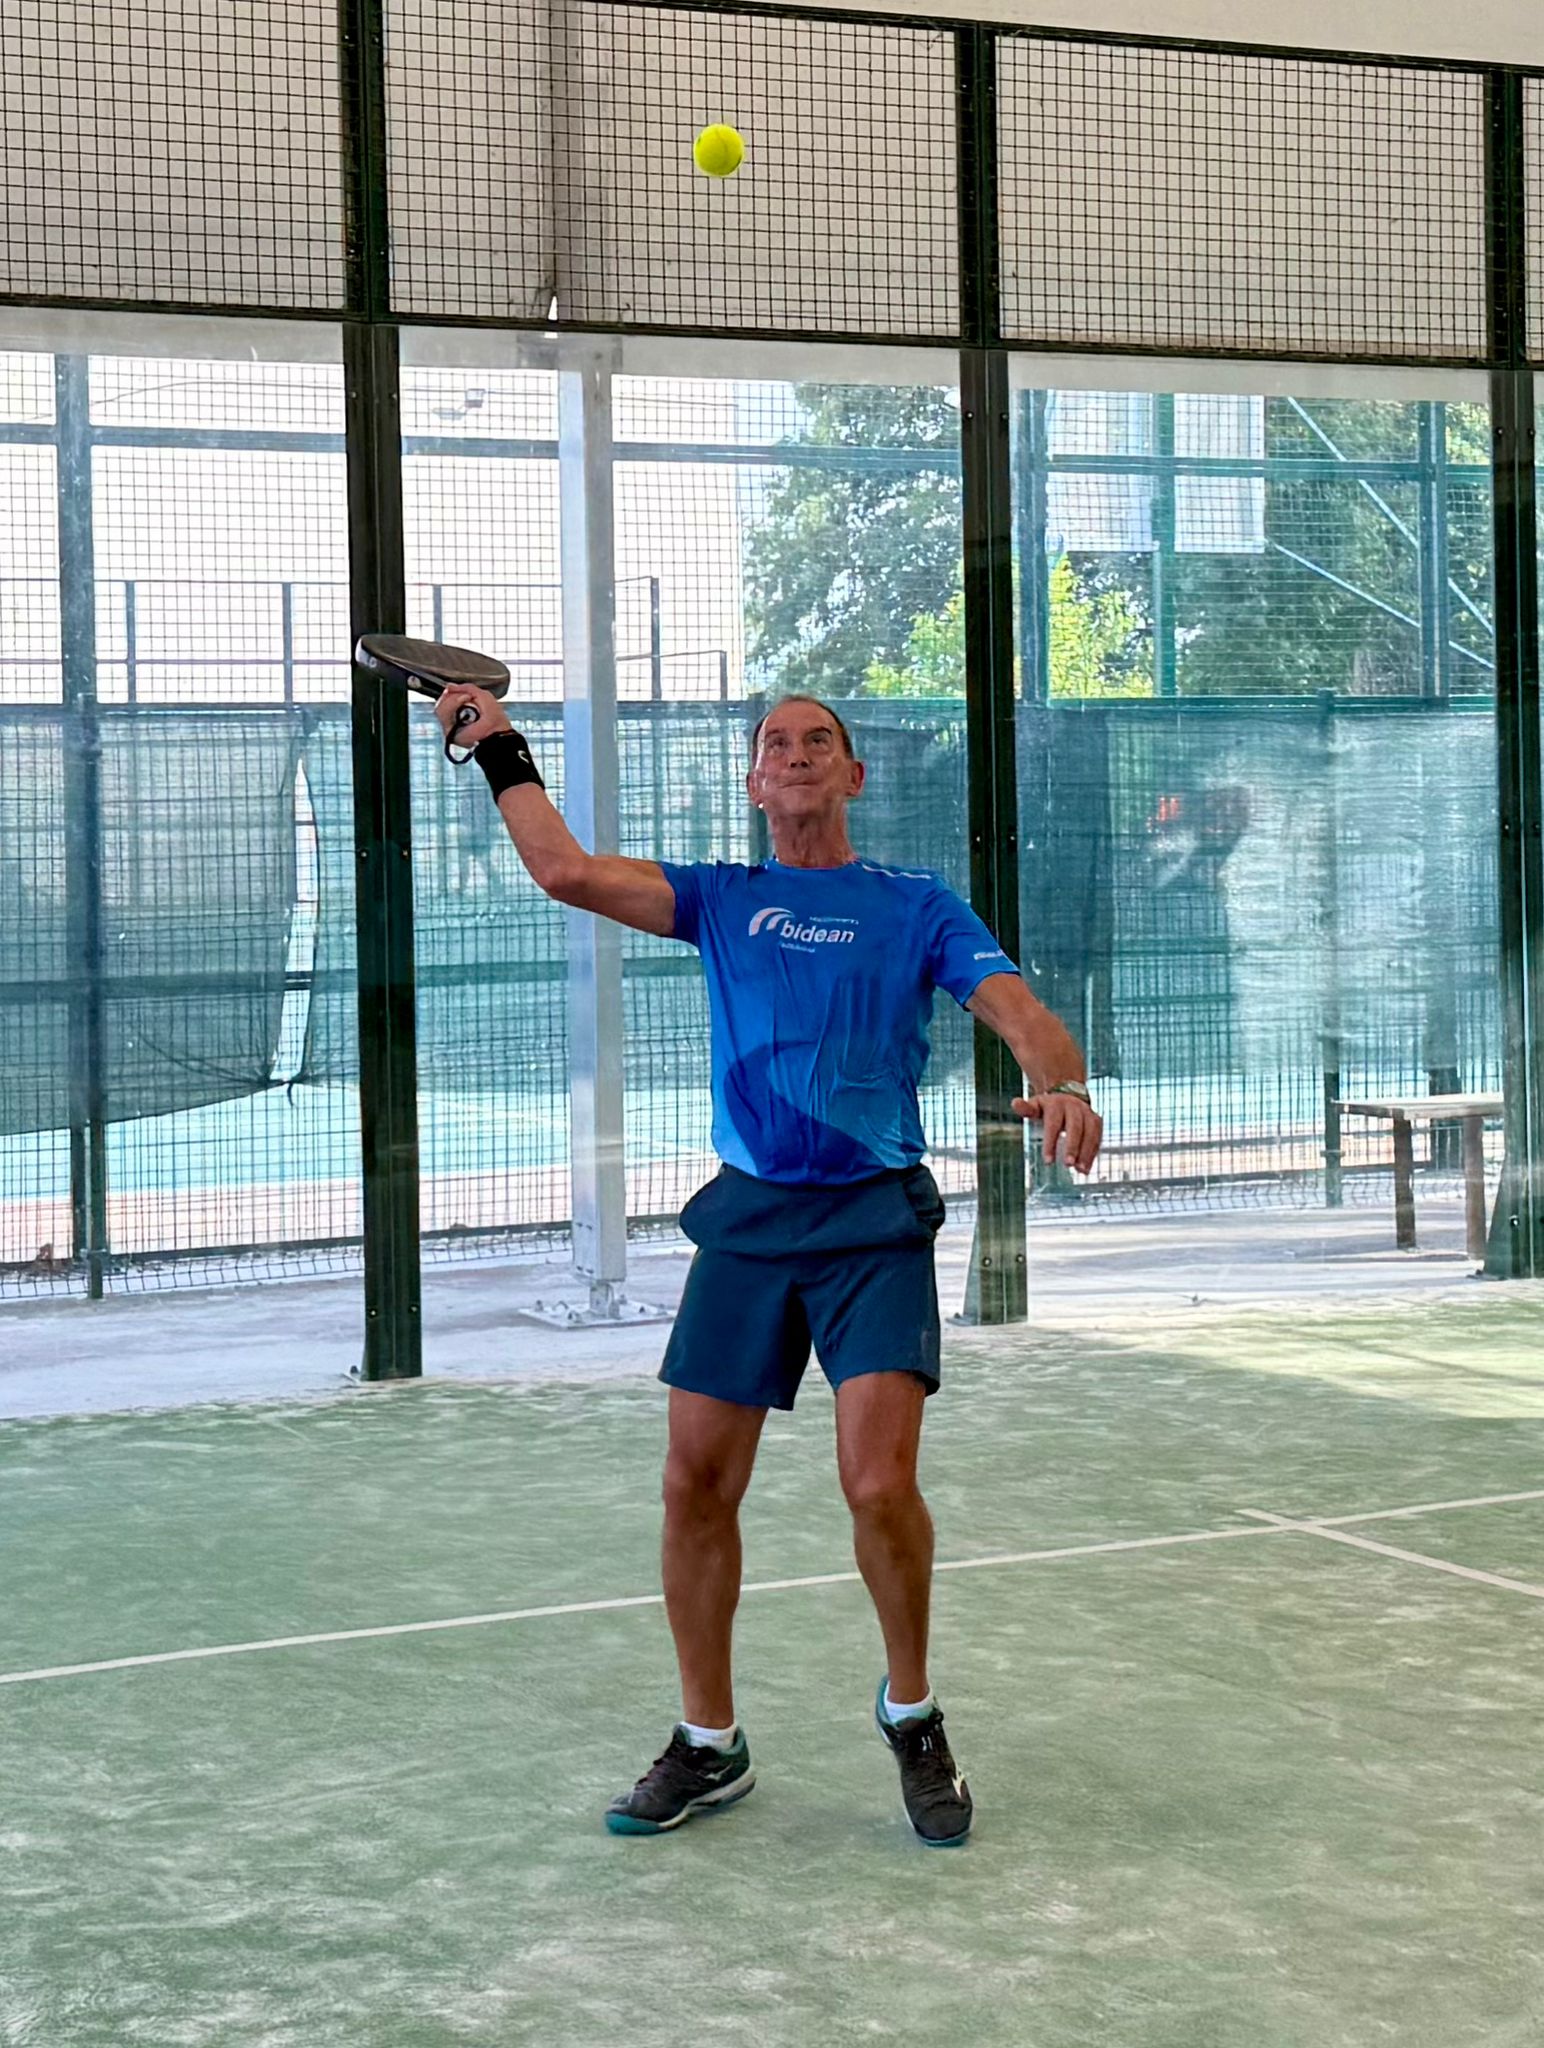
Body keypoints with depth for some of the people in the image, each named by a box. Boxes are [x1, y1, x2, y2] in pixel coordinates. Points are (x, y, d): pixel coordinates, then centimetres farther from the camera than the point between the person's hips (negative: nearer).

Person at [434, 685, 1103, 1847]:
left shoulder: (918, 907, 7)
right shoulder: (720, 899, 13)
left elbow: (1017, 1010, -5)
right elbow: (567, 870, 2)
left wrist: (1062, 1084, -25)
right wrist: (502, 751, 5)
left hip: (874, 1223, -3)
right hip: (747, 1217, 3)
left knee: (880, 1483, -16)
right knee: (697, 1487, 2)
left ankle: (912, 1712, 10)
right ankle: (708, 1746, 19)